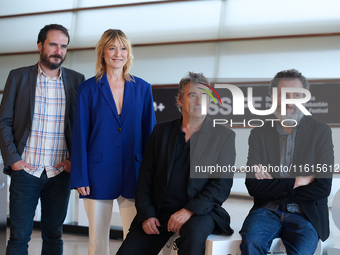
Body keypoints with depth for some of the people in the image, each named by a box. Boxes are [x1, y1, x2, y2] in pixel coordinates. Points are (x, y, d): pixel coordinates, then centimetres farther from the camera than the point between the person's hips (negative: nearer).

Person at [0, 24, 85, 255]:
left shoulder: (76, 80, 6)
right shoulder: (19, 77, 4)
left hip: (60, 173, 1)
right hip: (25, 170, -1)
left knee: (54, 235, 8)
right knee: (19, 236, 0)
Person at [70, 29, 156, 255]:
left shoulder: (142, 88, 8)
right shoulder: (88, 89, 3)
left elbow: (150, 133, 9)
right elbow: (80, 135, 1)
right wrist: (80, 177, -5)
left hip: (133, 173, 1)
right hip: (99, 173, -1)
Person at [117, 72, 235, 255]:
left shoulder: (224, 136, 3)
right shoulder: (161, 131, 12)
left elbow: (222, 185, -5)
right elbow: (145, 177, 10)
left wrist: (190, 210, -17)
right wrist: (146, 214, -4)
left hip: (198, 213, -3)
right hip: (158, 212, 3)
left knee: (194, 233, -37)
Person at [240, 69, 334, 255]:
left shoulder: (321, 131, 3)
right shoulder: (259, 134, 8)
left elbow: (323, 187, -5)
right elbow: (253, 186, -1)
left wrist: (272, 188, -4)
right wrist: (295, 182, -10)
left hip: (305, 216, -1)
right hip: (267, 211, 1)